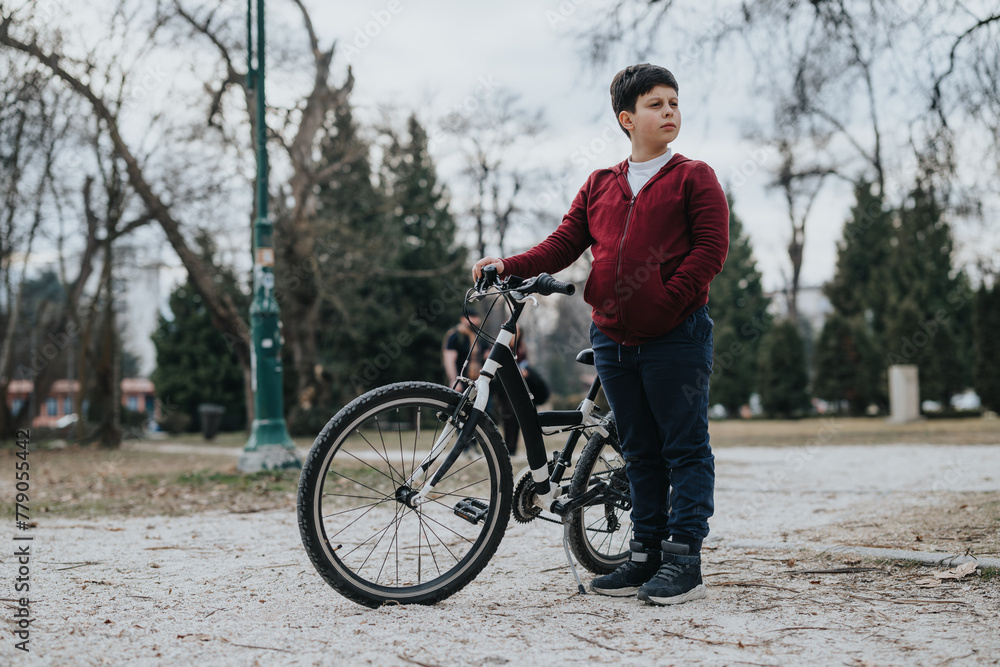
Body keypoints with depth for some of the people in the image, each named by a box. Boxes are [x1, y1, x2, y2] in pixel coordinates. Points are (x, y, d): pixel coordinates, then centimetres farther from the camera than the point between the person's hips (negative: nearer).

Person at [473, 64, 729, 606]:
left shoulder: (694, 178, 3)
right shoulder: (598, 186, 16)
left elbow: (710, 249, -6)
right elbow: (563, 245, 10)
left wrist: (667, 304, -15)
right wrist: (509, 266, -5)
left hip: (676, 337, -4)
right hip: (612, 339, 5)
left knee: (684, 448, -1)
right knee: (639, 451, 11)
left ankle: (684, 558, 4)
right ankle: (646, 555, 19)